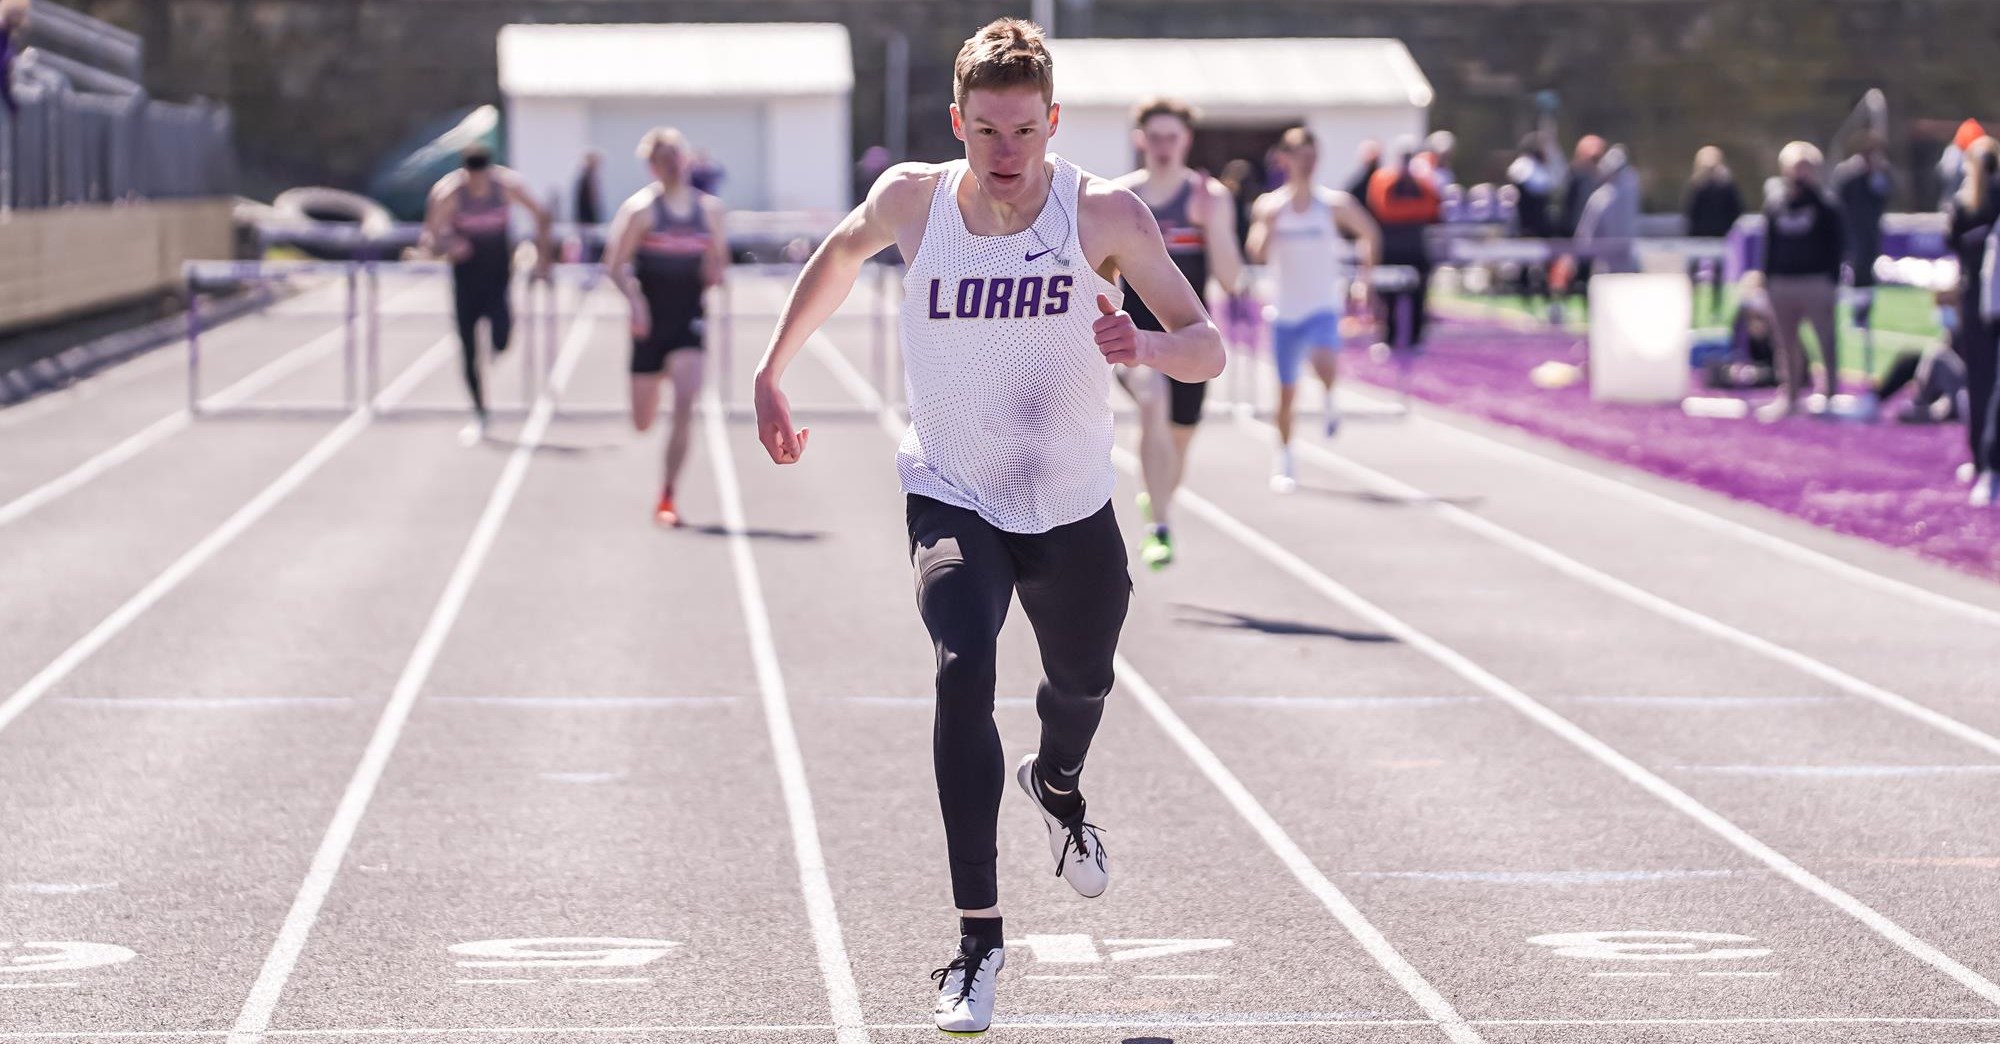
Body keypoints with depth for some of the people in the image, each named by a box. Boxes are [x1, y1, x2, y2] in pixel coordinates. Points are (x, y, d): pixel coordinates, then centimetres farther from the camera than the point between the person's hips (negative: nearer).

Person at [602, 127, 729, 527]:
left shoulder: (709, 208, 6)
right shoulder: (641, 208, -6)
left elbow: (719, 261, 17)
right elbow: (616, 264, -9)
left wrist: (715, 273, -5)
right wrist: (635, 299, -24)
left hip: (688, 321, 1)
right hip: (650, 322, -1)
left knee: (685, 407, -17)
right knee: (643, 422, 5)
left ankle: (667, 498, -11)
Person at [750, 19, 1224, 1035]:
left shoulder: (1105, 213, -18)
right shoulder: (913, 198, -13)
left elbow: (1207, 347, -19)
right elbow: (840, 255, 11)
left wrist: (1148, 347, -41)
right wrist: (772, 373, 13)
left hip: (1072, 505, 1)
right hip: (951, 499, -1)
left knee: (1080, 682, 22)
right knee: (963, 671, -26)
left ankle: (1057, 786, 61)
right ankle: (977, 934, -22)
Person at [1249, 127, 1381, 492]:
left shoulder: (1335, 204, -3)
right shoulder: (1269, 206, -3)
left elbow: (1370, 234, 13)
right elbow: (1258, 254, -15)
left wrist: (1365, 277, 6)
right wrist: (1272, 220, -28)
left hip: (1323, 307, -1)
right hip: (1286, 311, 1)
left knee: (1324, 361, -32)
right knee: (1286, 392, 7)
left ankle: (1330, 400, 1)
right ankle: (1283, 462, 23)